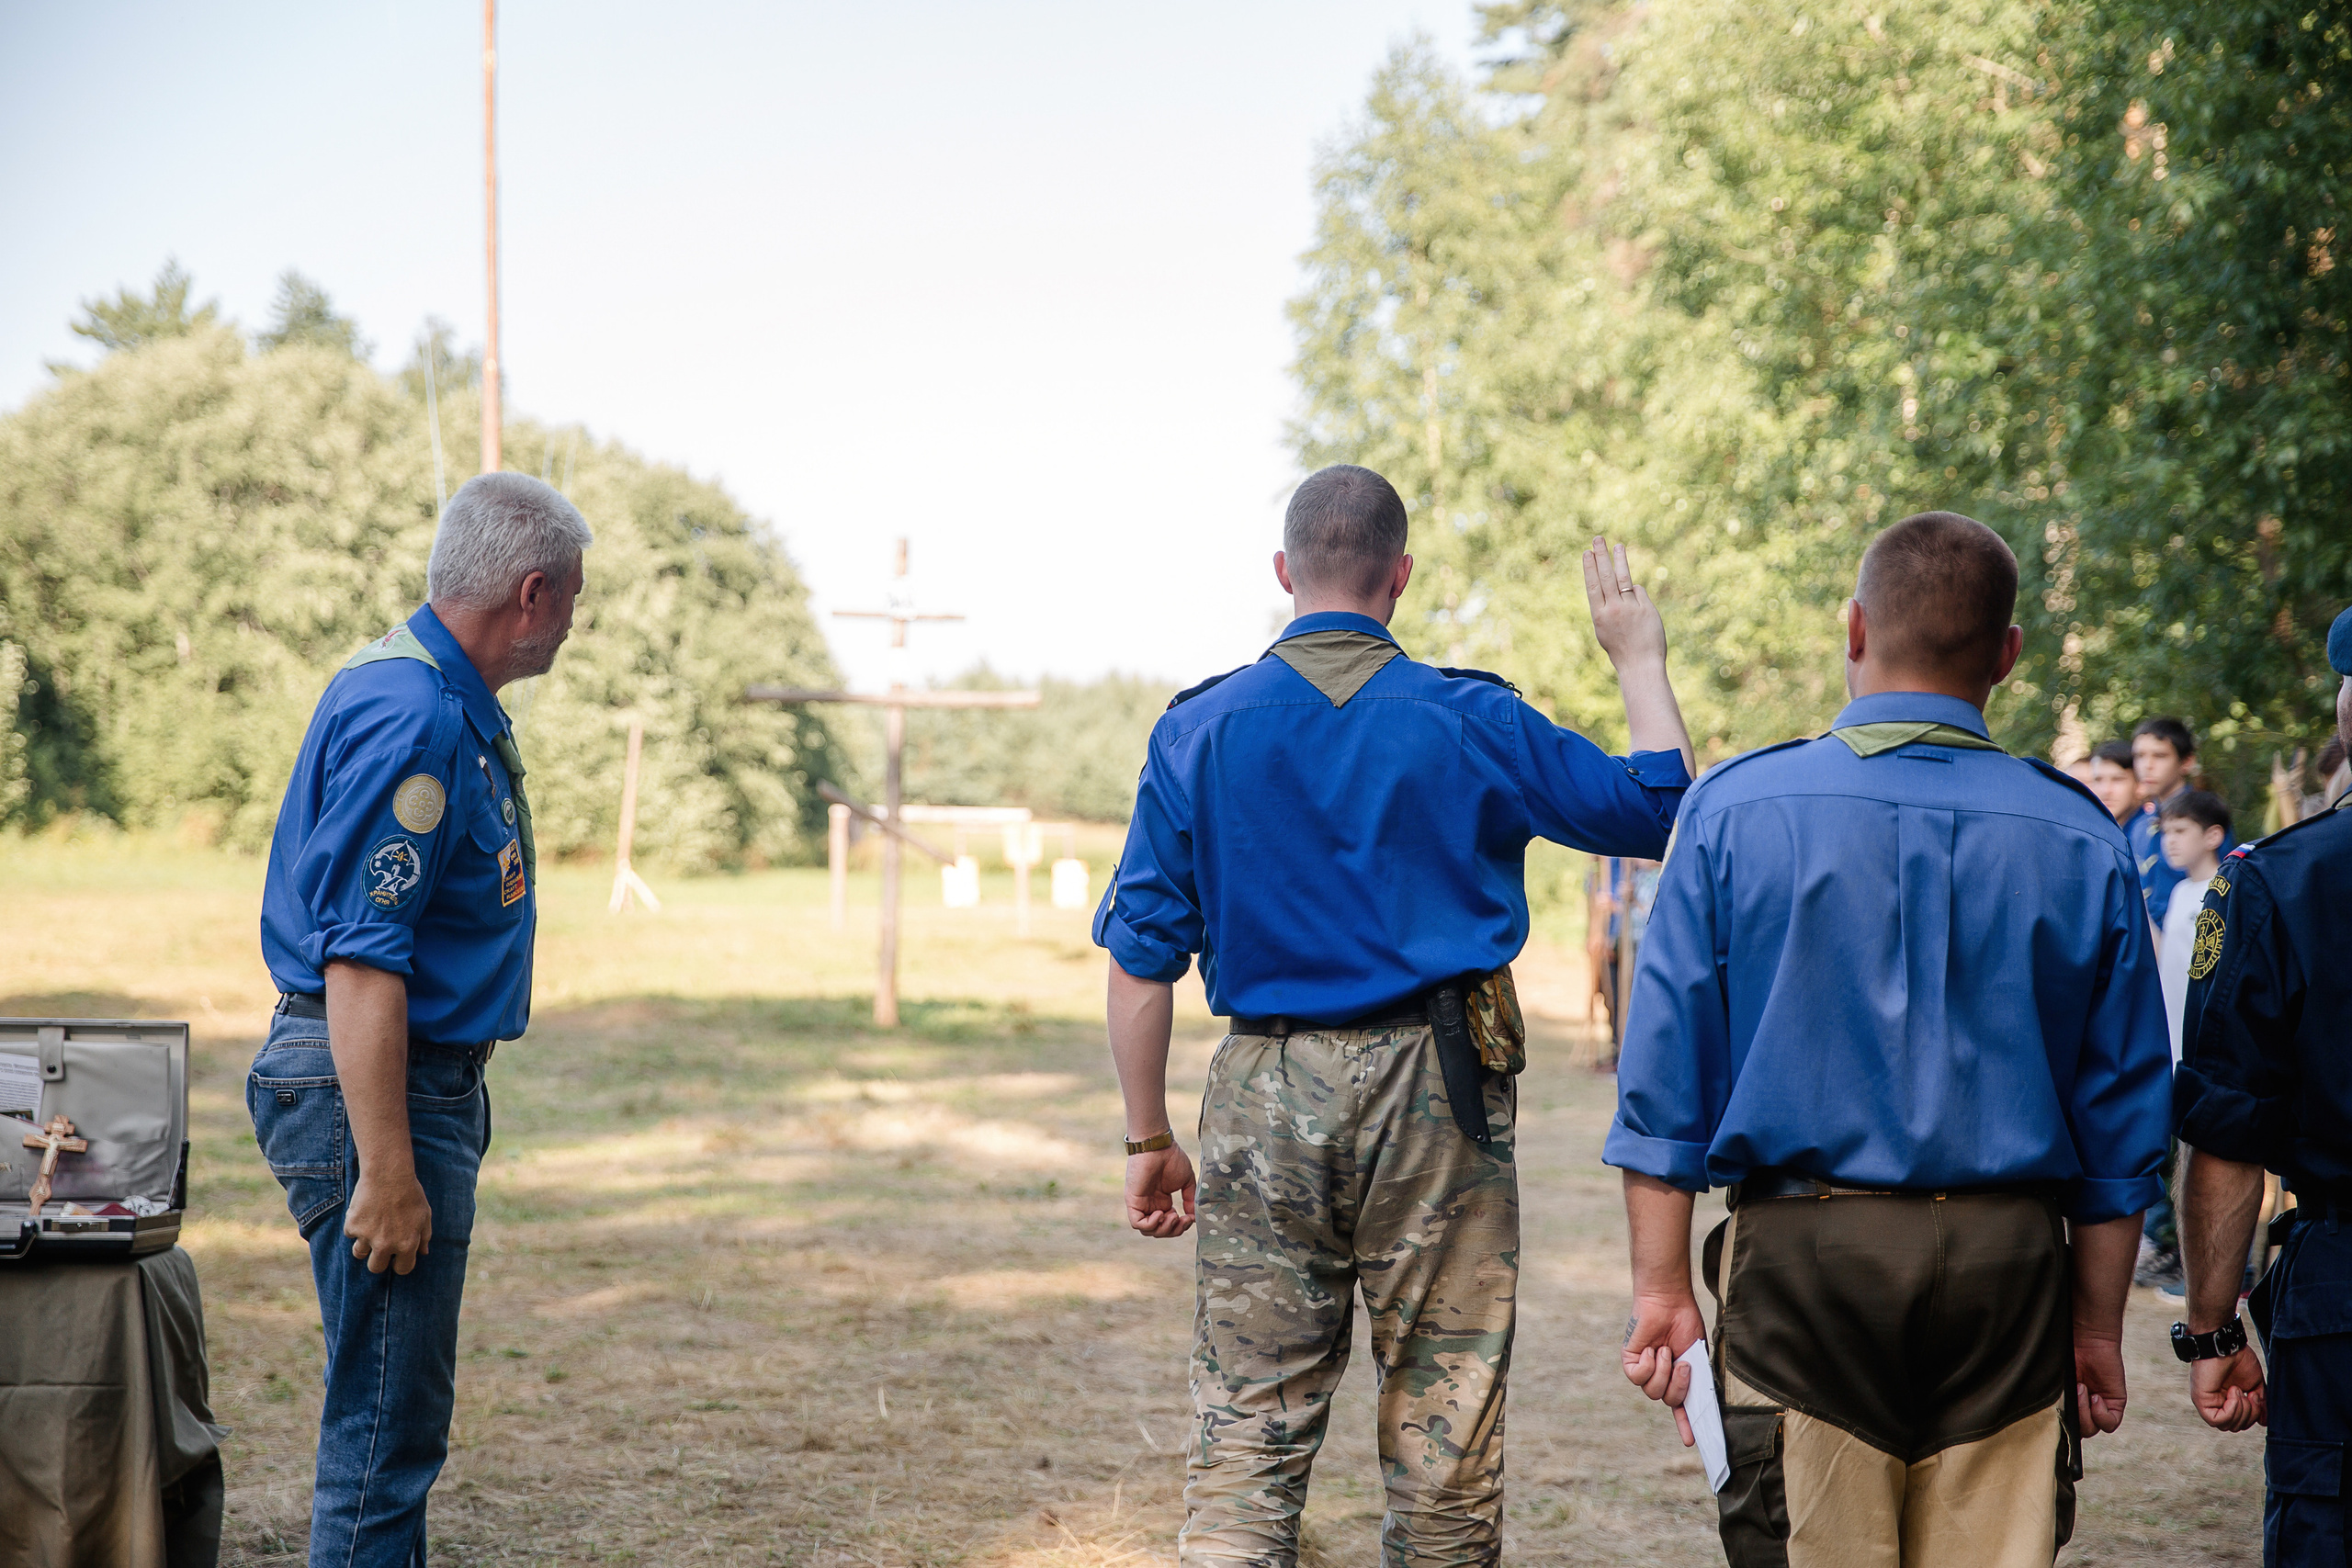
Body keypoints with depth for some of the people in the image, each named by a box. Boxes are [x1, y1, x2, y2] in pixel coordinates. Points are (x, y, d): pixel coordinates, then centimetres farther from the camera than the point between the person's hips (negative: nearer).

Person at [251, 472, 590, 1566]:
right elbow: (358, 964, -26)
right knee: (387, 1421, -5)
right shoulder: (414, 720, -21)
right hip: (372, 1093, -11)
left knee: (398, 1405, 19)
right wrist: (386, 1174, -27)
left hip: (422, 1081, 11)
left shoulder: (443, 701, 13)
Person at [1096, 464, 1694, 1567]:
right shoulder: (1471, 723, -2)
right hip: (1433, 1094, -1)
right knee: (1444, 1418, 9)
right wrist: (1639, 659, 21)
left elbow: (1141, 956, 0)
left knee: (1246, 1431, 3)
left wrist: (1149, 1138, 7)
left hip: (1264, 1096, 1)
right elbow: (1656, 805, 7)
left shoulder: (1198, 730, 1)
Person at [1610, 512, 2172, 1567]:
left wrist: (1662, 1285, 2)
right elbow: (2122, 1123, 6)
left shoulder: (1734, 808, -2)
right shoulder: (2082, 840, 3)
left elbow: (1666, 1078, -3)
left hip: (1801, 1253, -1)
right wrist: (2097, 1326, 13)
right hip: (2012, 1263, 2)